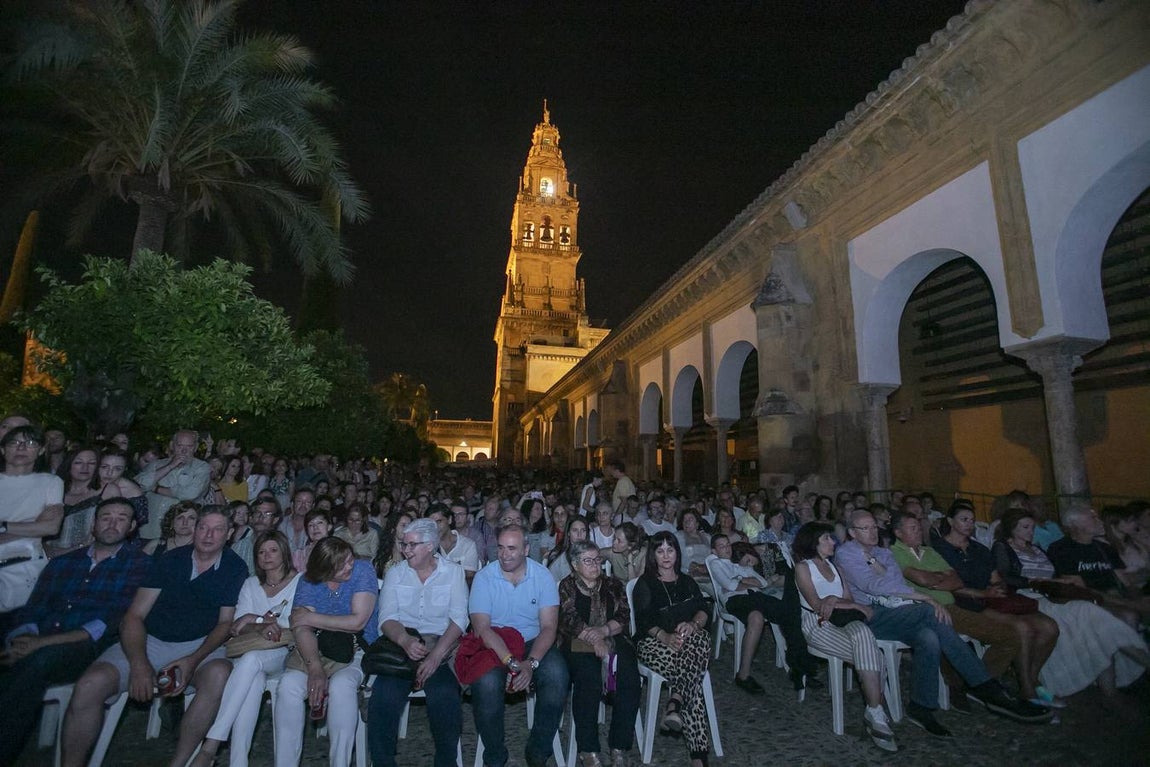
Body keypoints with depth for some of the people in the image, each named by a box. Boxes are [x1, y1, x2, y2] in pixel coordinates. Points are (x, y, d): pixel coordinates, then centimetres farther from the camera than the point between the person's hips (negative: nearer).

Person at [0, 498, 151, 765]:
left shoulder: (139, 565, 6)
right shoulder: (62, 563, 23)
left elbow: (118, 619, -6)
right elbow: (31, 612, 13)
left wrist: (42, 643, -14)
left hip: (87, 649, -4)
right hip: (38, 648, 4)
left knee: (41, 660, -33)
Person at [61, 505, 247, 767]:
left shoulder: (235, 568, -2)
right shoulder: (170, 559, 1)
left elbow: (226, 623, -1)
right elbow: (134, 616, -2)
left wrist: (194, 660, -18)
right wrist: (139, 664, -18)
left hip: (199, 645, -2)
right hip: (150, 641, 2)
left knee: (219, 675, -33)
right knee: (90, 685, -23)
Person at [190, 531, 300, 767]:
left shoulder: (300, 581, 1)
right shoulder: (251, 584, 16)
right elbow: (236, 628, 5)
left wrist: (254, 620, -7)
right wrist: (263, 627, -19)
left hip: (284, 653, -3)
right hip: (247, 652, 3)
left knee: (251, 659, -34)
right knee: (255, 677, -32)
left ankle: (211, 746, -32)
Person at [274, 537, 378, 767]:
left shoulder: (363, 570, -9)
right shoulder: (308, 581, 0)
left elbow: (357, 621, -16)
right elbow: (301, 629, -10)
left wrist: (310, 618, -8)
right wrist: (315, 667, -26)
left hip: (355, 651, -3)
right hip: (314, 649, 3)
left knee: (341, 686, -32)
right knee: (288, 685, -24)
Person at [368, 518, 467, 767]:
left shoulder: (453, 572, 2)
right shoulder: (396, 573, 9)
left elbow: (458, 619, -5)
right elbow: (387, 618, 0)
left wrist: (436, 655, -19)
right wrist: (406, 641, -21)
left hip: (442, 646, -2)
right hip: (401, 645, 2)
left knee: (445, 696, -28)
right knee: (384, 695, -26)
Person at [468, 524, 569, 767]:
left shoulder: (543, 576, -5)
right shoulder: (484, 577, -8)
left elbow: (549, 626, -8)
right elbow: (482, 627, -14)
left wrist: (531, 663, -24)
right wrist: (512, 662, -25)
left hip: (533, 642, 1)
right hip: (494, 645, -1)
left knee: (557, 674, -27)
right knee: (486, 682, -31)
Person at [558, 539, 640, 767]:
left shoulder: (614, 585, 18)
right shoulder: (566, 586, 9)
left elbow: (624, 617, 6)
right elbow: (570, 620, -5)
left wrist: (604, 631, -13)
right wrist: (594, 638, -18)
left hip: (612, 641, 3)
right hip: (577, 645, -3)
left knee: (629, 673, -25)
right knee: (588, 675, -31)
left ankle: (619, 747, -17)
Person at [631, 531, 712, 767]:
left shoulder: (687, 581, 23)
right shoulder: (644, 583, 10)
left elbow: (705, 610, 8)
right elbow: (644, 622, -4)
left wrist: (693, 624, -16)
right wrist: (665, 636, -25)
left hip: (688, 639, 3)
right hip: (653, 643, -3)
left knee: (699, 640, -35)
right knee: (693, 677, -32)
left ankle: (675, 703, -39)